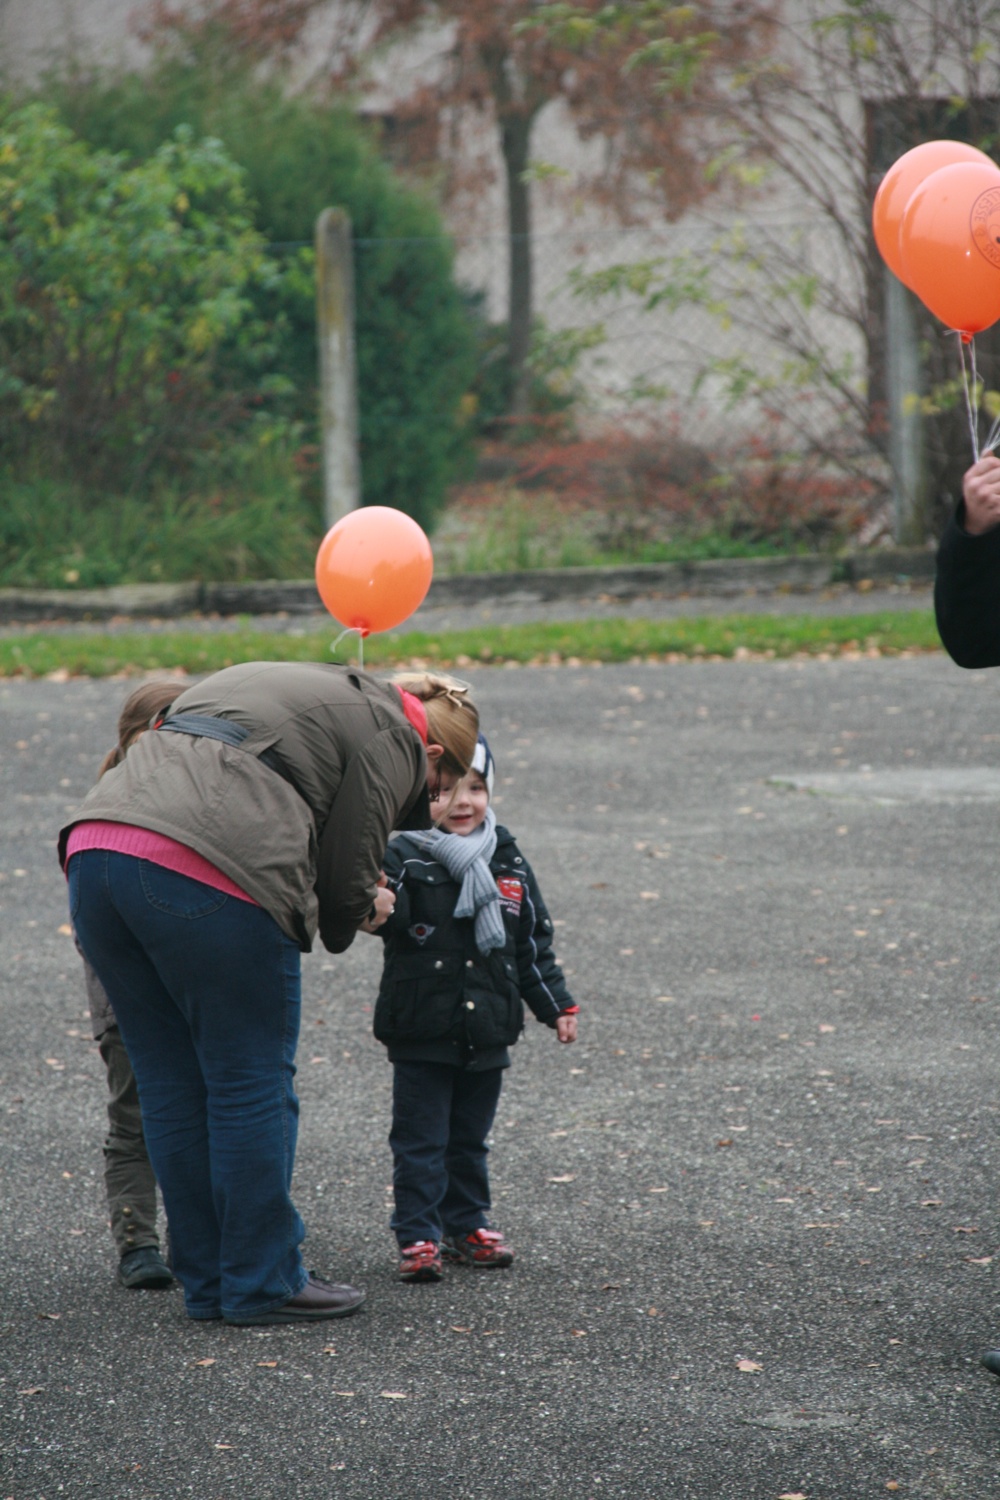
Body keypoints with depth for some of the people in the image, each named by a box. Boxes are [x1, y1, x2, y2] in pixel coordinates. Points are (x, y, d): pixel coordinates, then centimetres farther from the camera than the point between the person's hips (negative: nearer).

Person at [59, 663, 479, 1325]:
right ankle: (264, 1285, 11)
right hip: (203, 873, -8)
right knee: (252, 1084, 4)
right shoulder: (393, 742, 8)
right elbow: (346, 869, 6)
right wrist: (357, 914, 30)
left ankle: (209, 1282, 22)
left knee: (172, 1085, 14)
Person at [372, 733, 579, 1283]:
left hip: (487, 1034, 5)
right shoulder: (405, 858, -9)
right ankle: (418, 1236, 5)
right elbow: (387, 915, -24)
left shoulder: (508, 862, 7)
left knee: (469, 1139, 16)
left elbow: (533, 942, 15)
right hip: (421, 1035, -4)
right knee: (420, 1140, 0)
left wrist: (556, 1005, 14)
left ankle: (468, 1225, 27)